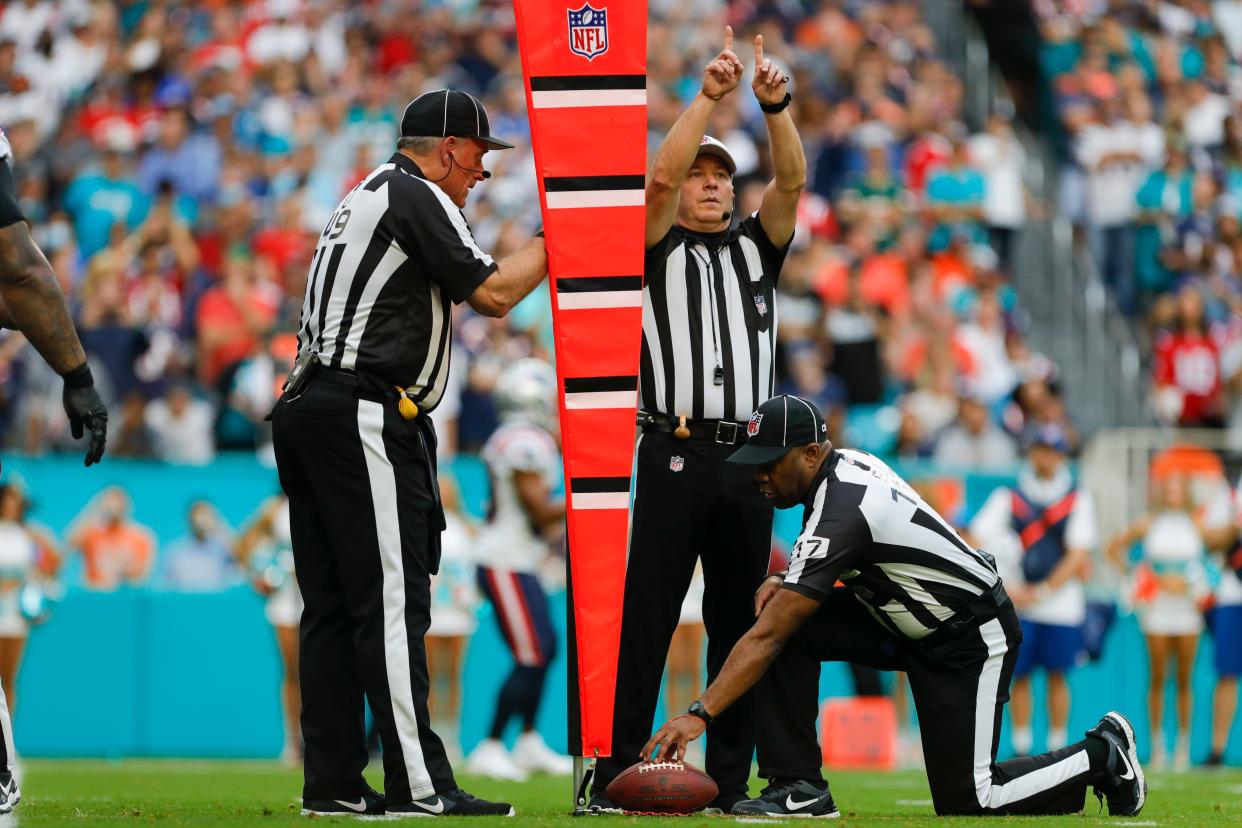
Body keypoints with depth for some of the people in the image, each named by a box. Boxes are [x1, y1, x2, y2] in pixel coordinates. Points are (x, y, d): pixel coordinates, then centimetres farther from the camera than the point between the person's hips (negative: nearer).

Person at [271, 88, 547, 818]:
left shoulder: (364, 200, 25)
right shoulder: (418, 197, -5)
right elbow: (494, 293, -7)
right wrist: (555, 240, 5)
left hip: (308, 410, 10)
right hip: (364, 415, -10)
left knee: (332, 606, 7)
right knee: (391, 601, -12)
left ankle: (333, 784, 6)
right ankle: (419, 785, -14)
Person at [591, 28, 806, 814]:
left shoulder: (756, 246, 17)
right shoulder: (663, 249, 8)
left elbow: (792, 181, 0)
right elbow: (660, 177, -10)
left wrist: (776, 105, -16)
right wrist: (709, 97, -19)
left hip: (746, 459, 3)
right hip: (674, 455, -3)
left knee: (738, 620, 5)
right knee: (648, 618, -6)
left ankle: (731, 779, 8)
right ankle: (619, 774, -7)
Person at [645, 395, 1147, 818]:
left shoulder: (841, 512, -31)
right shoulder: (847, 462, -5)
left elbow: (765, 639, -35)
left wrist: (701, 713, -37)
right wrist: (788, 583, -4)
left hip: (972, 641, -9)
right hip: (908, 625, 9)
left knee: (965, 801, -7)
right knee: (791, 625, -12)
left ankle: (1100, 754, 13)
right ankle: (799, 788, -7)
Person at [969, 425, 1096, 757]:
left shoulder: (1078, 499, 5)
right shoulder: (1007, 497, 5)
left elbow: (1078, 555, -2)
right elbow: (976, 544, -3)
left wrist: (1043, 591, -10)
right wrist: (1005, 588, -14)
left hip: (1062, 601, 0)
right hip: (1017, 604, 0)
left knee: (1057, 676, 1)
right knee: (1020, 676, 1)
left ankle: (1057, 751, 8)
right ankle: (1021, 750, 6)